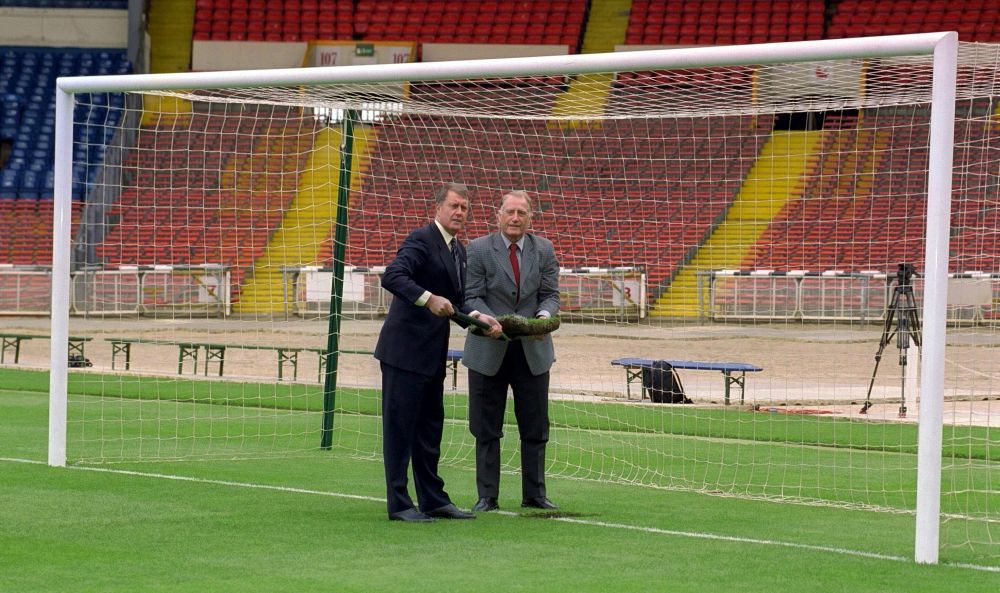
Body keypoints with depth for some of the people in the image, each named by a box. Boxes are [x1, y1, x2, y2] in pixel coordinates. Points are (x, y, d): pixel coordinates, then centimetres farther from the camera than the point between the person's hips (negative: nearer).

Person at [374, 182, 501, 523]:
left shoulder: (458, 251, 17)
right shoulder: (421, 240, -11)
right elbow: (392, 277, -25)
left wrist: (477, 317, 1)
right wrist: (428, 299, -35)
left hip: (433, 354, 9)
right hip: (405, 349, -9)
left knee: (430, 427, 14)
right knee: (399, 426, -4)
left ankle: (433, 500, 20)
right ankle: (398, 504, -1)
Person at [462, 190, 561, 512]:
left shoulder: (544, 250, 4)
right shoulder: (478, 249, -5)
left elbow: (550, 295, 3)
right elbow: (472, 298, -8)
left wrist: (545, 316, -19)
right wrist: (492, 322, -26)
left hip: (533, 350, 2)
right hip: (488, 350, -2)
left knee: (535, 428, 7)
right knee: (486, 429, 4)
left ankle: (534, 494, 16)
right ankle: (487, 496, 11)